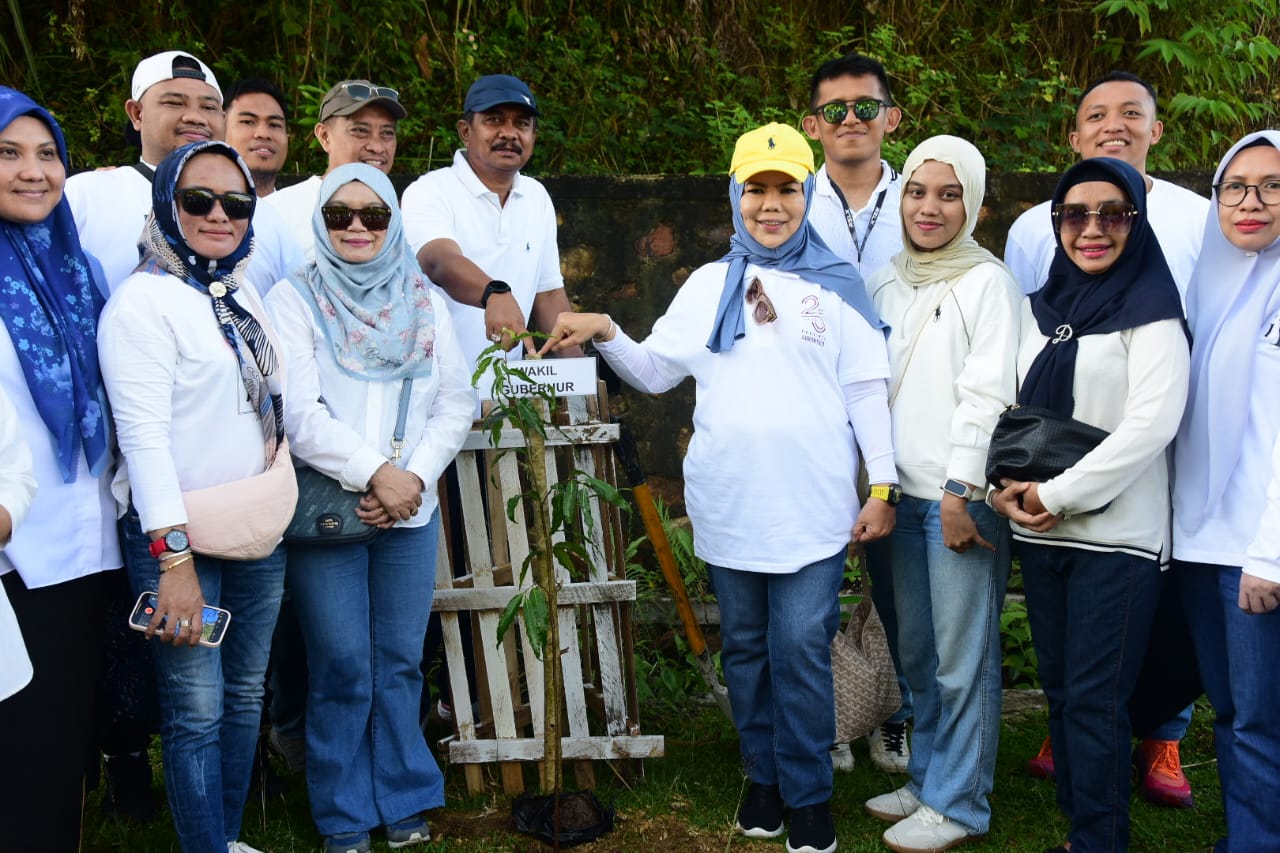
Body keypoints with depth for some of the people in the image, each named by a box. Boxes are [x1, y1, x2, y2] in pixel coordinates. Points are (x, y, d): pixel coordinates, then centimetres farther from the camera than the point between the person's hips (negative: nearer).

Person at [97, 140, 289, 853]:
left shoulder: (244, 294, 11)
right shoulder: (144, 300, -11)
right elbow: (143, 433, -17)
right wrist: (174, 559, -22)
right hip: (179, 536, -7)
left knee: (246, 696, 14)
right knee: (197, 712, -2)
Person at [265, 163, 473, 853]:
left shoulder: (424, 301, 10)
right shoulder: (294, 301, 0)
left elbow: (456, 402, 6)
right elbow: (300, 414, -9)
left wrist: (414, 474, -8)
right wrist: (375, 472, -16)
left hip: (411, 511, 3)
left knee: (400, 663, 8)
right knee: (343, 670, 1)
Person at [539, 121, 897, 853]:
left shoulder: (837, 285, 4)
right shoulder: (710, 284, 10)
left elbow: (866, 391, 3)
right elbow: (655, 372, 10)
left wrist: (883, 484, -2)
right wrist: (607, 334, -7)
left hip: (812, 509, -2)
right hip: (729, 507, 3)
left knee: (802, 650, -2)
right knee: (745, 648, 13)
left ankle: (809, 793, 15)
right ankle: (764, 775, 30)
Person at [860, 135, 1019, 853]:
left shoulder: (988, 281, -4)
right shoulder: (885, 282, 13)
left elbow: (987, 393, -11)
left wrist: (962, 492, -15)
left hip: (962, 496, -6)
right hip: (902, 492, 6)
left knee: (963, 658, 0)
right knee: (917, 652, 14)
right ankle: (928, 779, 28)